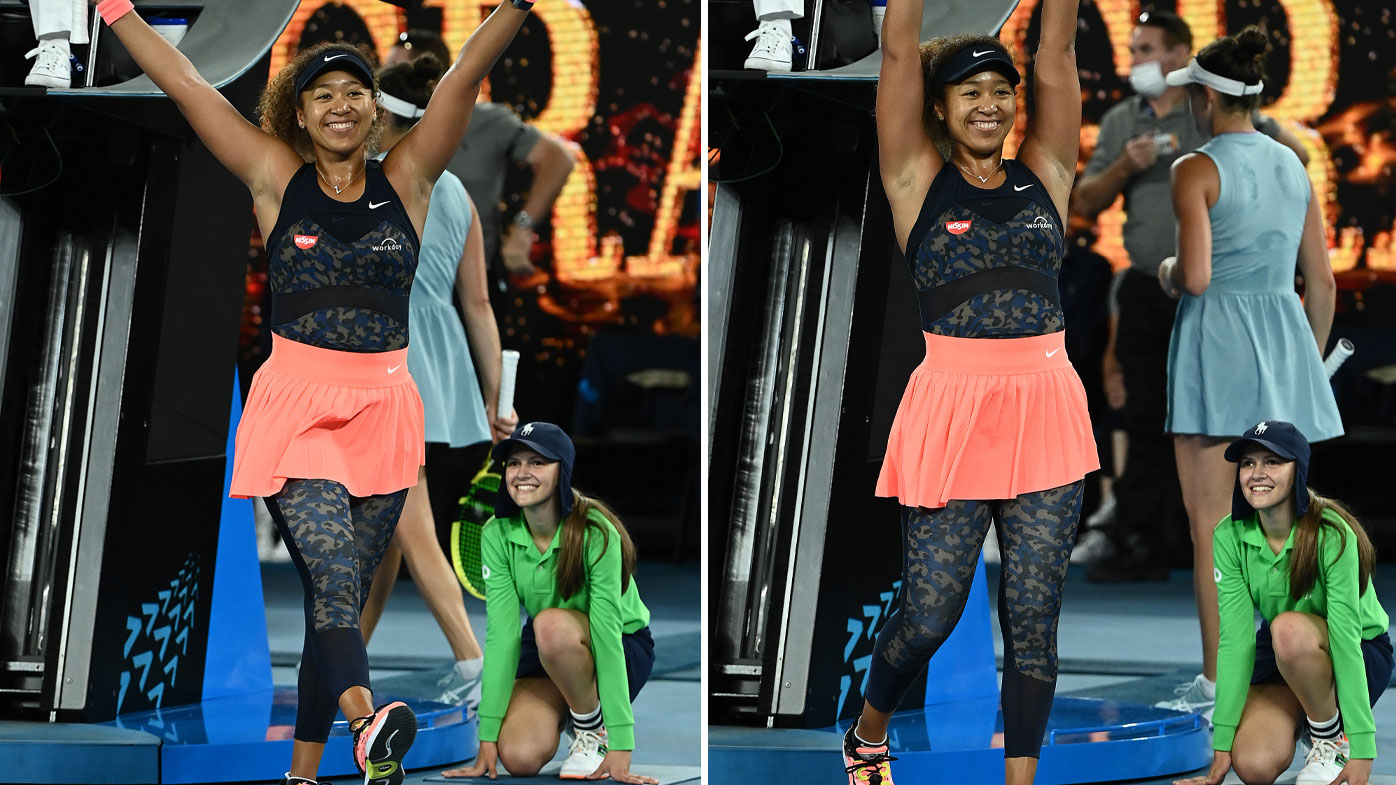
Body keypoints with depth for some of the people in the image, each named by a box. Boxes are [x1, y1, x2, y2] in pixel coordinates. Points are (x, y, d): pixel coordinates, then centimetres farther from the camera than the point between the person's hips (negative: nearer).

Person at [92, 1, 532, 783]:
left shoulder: (407, 180, 8)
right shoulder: (276, 178, 7)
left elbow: (469, 73, 1)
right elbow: (185, 84, 9)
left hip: (383, 408, 2)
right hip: (297, 406, -2)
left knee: (341, 597, 6)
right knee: (333, 571, -23)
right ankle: (366, 721, -44)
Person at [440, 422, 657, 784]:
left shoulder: (595, 533, -27)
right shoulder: (497, 535, -15)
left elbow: (606, 633, -32)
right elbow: (501, 632, -19)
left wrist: (620, 745, -36)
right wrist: (488, 736, -25)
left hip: (624, 649, -4)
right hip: (548, 654, 4)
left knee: (552, 624, -36)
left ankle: (594, 731, -11)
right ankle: (565, 712, 13)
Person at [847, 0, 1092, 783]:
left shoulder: (1045, 174, 10)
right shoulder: (919, 180, 4)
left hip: (1046, 414, 2)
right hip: (952, 416, -2)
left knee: (1034, 617, 3)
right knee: (930, 613, 3)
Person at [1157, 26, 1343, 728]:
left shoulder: (1195, 170, -8)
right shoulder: (1295, 168, 10)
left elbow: (1195, 276, -18)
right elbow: (1322, 281, 11)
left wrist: (1166, 273, 5)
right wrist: (1308, 365, 21)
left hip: (1215, 338, -6)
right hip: (1285, 336, 6)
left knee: (1210, 523, -1)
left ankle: (1218, 681, -3)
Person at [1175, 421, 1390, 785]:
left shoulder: (1332, 535, -27)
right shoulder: (1229, 537, -15)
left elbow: (1345, 638, -30)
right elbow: (1235, 638, -18)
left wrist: (1362, 751, -33)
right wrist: (1223, 743, -23)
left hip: (1362, 656, -4)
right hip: (1281, 659, 4)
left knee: (1288, 628, -36)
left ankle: (1333, 738, -11)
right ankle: (1301, 721, 12)